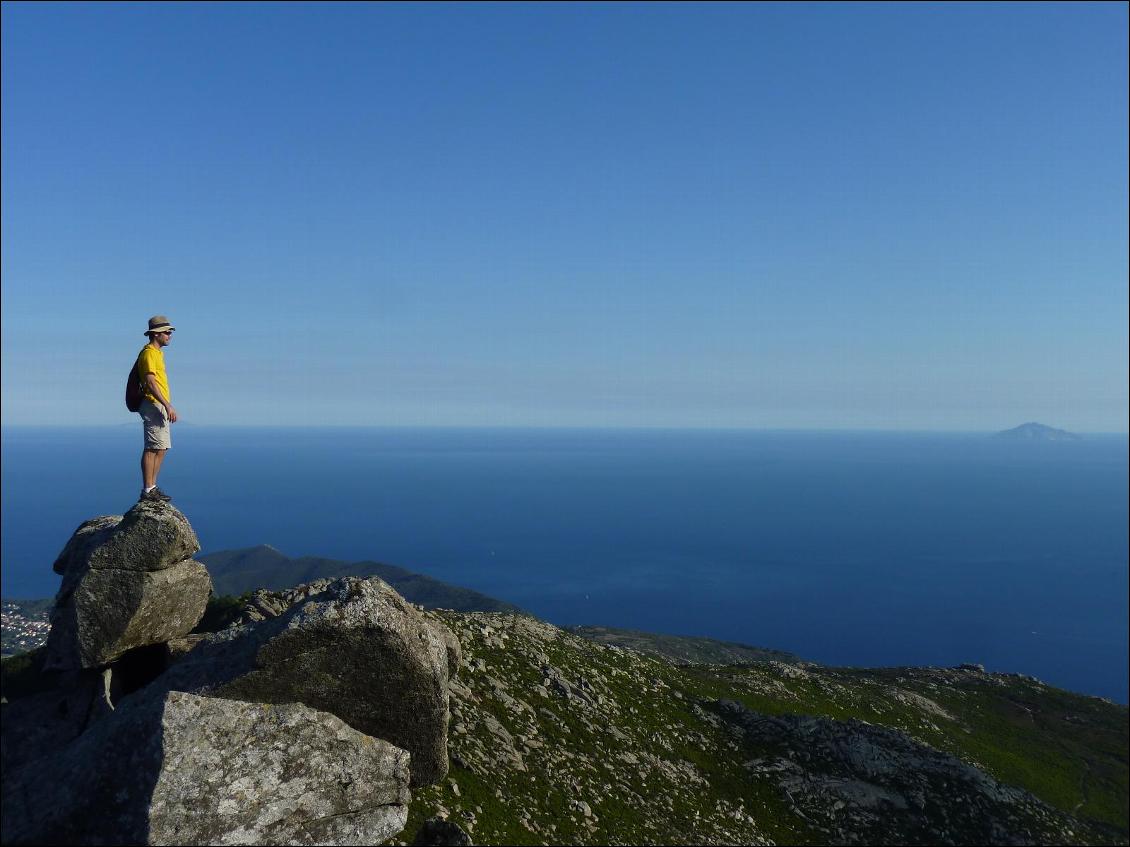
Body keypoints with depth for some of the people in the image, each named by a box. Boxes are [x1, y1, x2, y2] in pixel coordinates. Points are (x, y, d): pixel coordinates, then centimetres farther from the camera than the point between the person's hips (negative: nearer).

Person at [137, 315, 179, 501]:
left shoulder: (157, 353, 20)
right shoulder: (149, 353, -11)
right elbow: (150, 382, -20)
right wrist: (168, 405, -26)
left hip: (160, 407, 10)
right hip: (154, 405, -10)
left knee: (162, 448, 11)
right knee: (152, 448, -10)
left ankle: (152, 487, 15)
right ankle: (147, 490, -9)